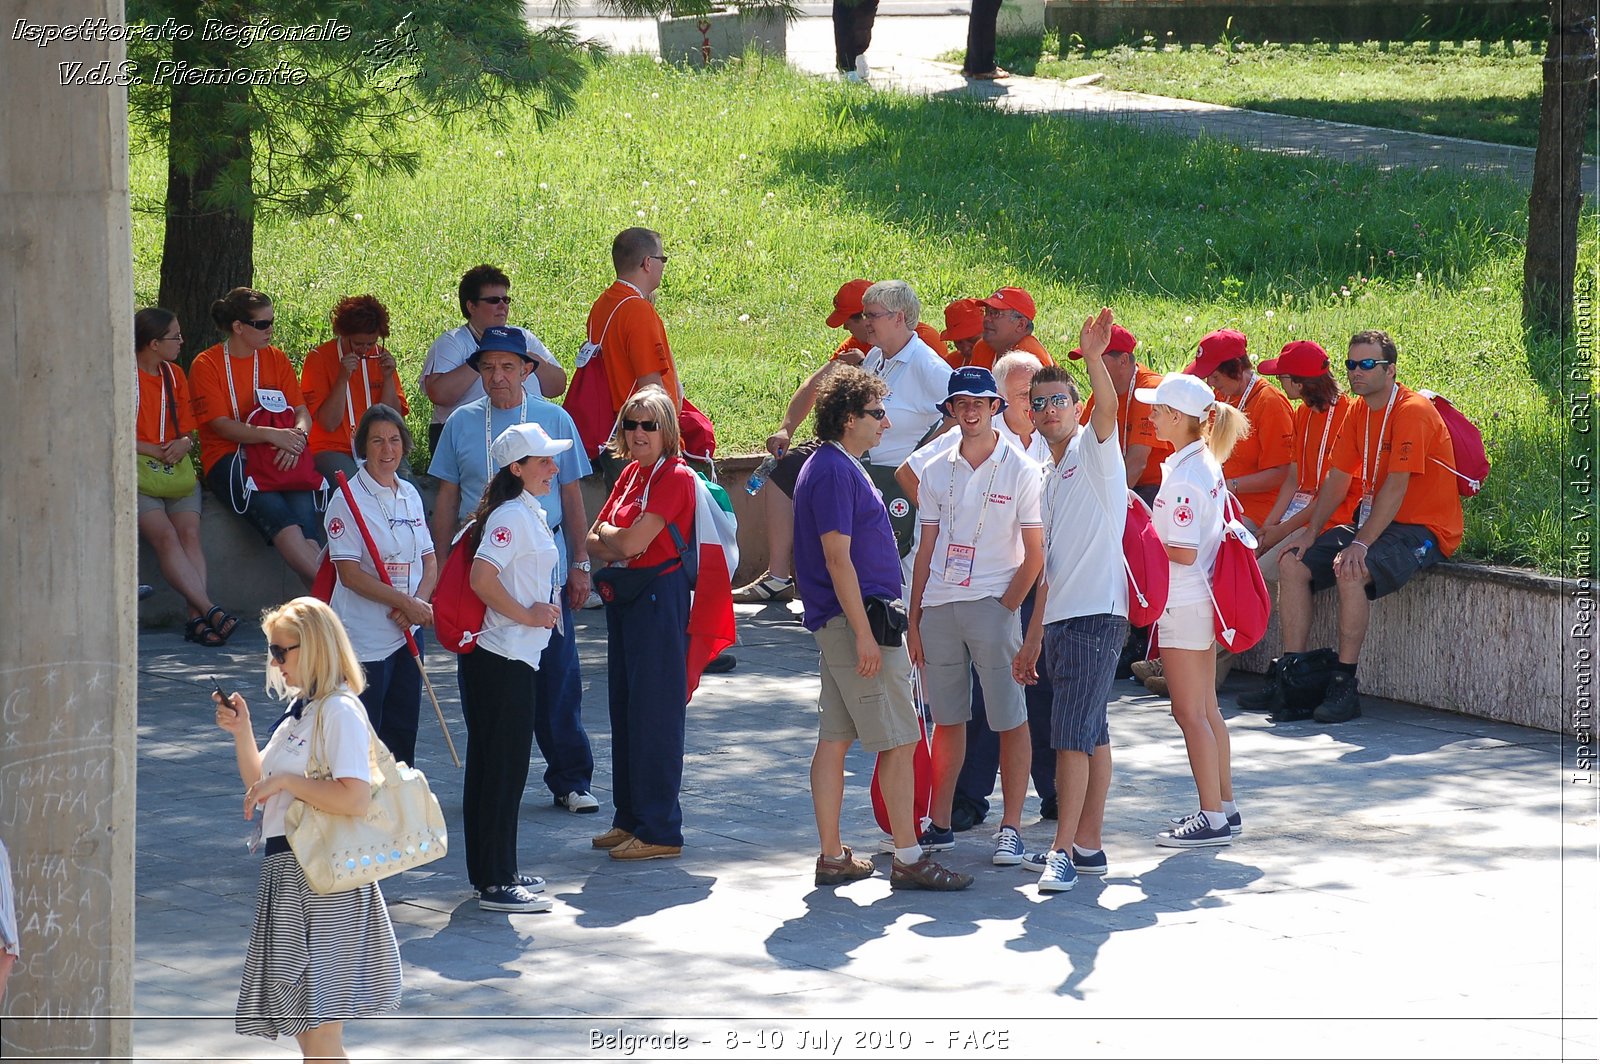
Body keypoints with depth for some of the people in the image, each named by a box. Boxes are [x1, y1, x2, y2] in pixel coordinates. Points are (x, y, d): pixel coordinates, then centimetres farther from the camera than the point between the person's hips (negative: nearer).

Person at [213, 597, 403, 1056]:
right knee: (304, 1027, 14)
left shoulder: (339, 711, -13)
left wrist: (283, 781, -19)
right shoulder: (298, 713, 16)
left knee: (318, 1023, -11)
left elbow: (355, 797, -24)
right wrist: (241, 731, 11)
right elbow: (259, 784, 25)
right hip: (287, 870, 10)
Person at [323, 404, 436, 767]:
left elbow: (429, 561, 12)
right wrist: (407, 603, -19)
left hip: (407, 634, 7)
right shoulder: (348, 499, -10)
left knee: (402, 733, 11)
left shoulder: (409, 495, 11)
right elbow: (350, 574, -16)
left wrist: (418, 602, -8)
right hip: (364, 638, -7)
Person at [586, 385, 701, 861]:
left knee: (655, 713, -6)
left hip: (659, 597, -9)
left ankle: (661, 830, -3)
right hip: (624, 598, 9)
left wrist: (607, 535, 0)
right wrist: (616, 542, -10)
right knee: (624, 708, 13)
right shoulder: (631, 473, 13)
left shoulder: (675, 477, -13)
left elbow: (632, 543, -20)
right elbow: (593, 544, 12)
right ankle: (630, 819, 21)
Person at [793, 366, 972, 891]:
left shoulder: (836, 468, 16)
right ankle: (908, 859, -7)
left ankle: (832, 857, 12)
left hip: (838, 624, 10)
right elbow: (837, 557, -21)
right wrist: (864, 635, -22)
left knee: (834, 739, 9)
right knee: (898, 741, -7)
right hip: (853, 618, -10)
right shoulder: (835, 472, -16)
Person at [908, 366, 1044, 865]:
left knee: (1010, 720, -2)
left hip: (993, 606, -4)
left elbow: (1035, 555, -2)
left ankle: (1011, 827, 2)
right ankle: (939, 824, 16)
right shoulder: (936, 472, 11)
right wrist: (913, 620, 9)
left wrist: (1006, 608, -11)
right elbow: (926, 551, 13)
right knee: (946, 719, 10)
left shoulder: (1020, 470, -2)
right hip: (939, 605, 4)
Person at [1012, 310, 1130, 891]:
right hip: (1060, 620, 9)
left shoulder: (1094, 449, -3)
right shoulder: (1047, 476, 20)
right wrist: (1033, 638, 21)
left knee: (1073, 735, -14)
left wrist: (1094, 358, -44)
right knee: (1090, 735, 12)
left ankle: (1064, 852, -16)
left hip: (1096, 615, -9)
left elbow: (1108, 410, -27)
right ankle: (1087, 846, 15)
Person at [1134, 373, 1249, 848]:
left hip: (1183, 603, -10)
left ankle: (1213, 818, 1)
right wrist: (1152, 529, 9)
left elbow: (1184, 552, -23)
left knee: (1190, 712, -2)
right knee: (1206, 710, 16)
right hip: (1202, 599, 10)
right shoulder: (1207, 465, 8)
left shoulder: (1184, 477, -21)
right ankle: (1224, 807, 22)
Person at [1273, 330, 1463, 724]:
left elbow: (1396, 487, -24)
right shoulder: (1359, 413, 10)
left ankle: (1345, 686, -27)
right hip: (1372, 521, 9)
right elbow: (1337, 480, 12)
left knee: (1350, 571, -33)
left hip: (1422, 529, -9)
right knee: (1293, 564, -3)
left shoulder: (1412, 411, -17)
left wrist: (1360, 544, -29)